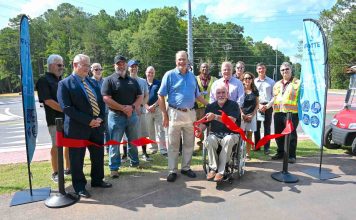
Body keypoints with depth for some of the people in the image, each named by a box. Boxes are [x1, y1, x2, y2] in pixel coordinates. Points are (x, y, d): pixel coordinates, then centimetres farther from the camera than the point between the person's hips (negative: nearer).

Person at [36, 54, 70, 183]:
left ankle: (68, 168, 26)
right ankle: (55, 173, 13)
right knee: (56, 146, 0)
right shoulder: (44, 80, -5)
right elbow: (48, 101, -16)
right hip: (55, 119, -7)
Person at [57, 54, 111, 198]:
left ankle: (97, 180, 35)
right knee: (77, 160, 7)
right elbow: (67, 108, -16)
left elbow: (101, 102, 13)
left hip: (97, 126, 6)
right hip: (77, 128, -6)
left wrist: (100, 118, -6)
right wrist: (88, 121, -19)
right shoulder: (65, 84, -7)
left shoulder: (92, 82, 13)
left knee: (98, 156, 16)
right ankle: (79, 187, 24)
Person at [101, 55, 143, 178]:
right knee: (114, 143, 2)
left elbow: (140, 97, 8)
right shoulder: (109, 80, -3)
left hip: (132, 115, 5)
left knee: (133, 141, 14)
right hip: (116, 116, -4)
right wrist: (123, 108, -16)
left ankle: (135, 162, 31)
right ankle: (114, 168, 13)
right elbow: (106, 99, -13)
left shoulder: (133, 81, 12)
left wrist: (132, 106, -11)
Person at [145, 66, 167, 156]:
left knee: (160, 130, -2)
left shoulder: (158, 83, 3)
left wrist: (153, 106, -10)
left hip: (157, 108, -1)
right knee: (150, 130, 9)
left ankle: (163, 149, -2)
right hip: (147, 109, 2)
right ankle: (154, 148, 21)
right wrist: (147, 107, -9)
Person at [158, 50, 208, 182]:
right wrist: (165, 115, -9)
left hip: (190, 113, 5)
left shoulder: (192, 76, 10)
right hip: (175, 113, -4)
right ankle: (172, 171, 16)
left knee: (189, 143, 12)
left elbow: (197, 95, 18)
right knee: (173, 144, 4)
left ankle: (186, 168, 27)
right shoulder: (170, 75, -4)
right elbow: (161, 96, -5)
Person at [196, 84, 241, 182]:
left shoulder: (233, 105, -2)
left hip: (231, 134, -2)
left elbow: (232, 120, -19)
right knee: (210, 140, -32)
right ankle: (213, 168, -16)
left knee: (228, 140, -37)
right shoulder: (210, 106, 9)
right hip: (215, 134, 2)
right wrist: (200, 129, -13)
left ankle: (221, 171, -24)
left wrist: (215, 117, -30)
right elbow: (205, 122, 10)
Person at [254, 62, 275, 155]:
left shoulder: (271, 82, 7)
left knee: (267, 128, 1)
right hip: (256, 106, 1)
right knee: (256, 127, 3)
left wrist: (267, 106, -9)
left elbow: (274, 96, 4)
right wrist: (259, 105, -8)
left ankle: (266, 148, 6)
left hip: (268, 107, 0)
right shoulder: (254, 81, 8)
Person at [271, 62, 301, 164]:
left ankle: (291, 155, 9)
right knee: (279, 134, 12)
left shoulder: (297, 83, -1)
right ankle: (280, 153, 26)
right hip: (278, 113, 6)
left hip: (291, 113, -6)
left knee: (291, 135, -1)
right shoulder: (277, 84, 19)